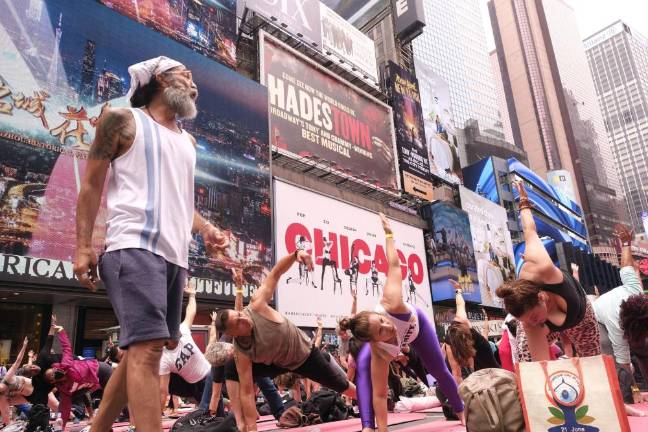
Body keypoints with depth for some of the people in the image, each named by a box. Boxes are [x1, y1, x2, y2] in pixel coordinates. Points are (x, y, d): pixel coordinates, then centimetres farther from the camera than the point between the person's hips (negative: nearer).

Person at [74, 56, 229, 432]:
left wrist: (205, 228, 8)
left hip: (176, 254, 7)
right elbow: (92, 185, 2)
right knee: (147, 345, -17)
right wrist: (84, 245, -8)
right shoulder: (123, 120, 6)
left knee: (141, 348, 11)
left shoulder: (188, 141, 24)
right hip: (136, 247, -7)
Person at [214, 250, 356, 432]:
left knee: (343, 386, 15)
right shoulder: (241, 353, -31)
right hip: (278, 363, 1)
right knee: (232, 374, -16)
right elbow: (246, 392, -27)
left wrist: (295, 254, -44)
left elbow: (274, 274, -30)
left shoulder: (256, 306, -35)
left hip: (306, 353, 0)